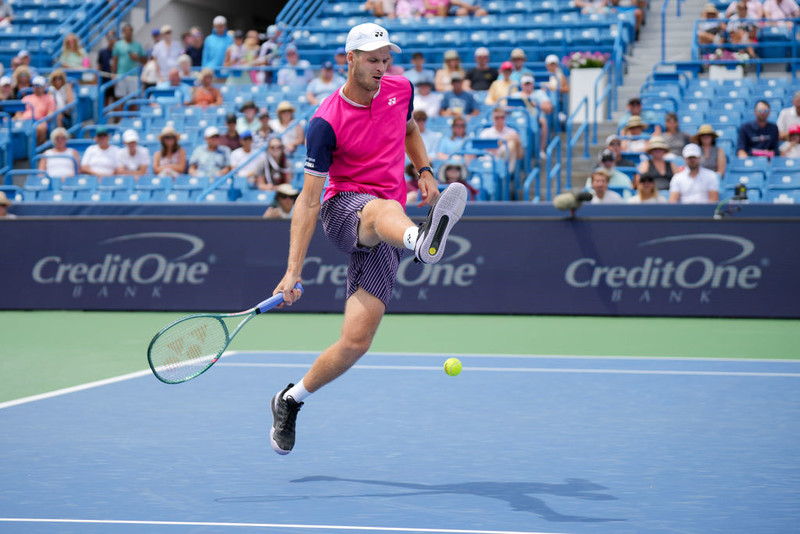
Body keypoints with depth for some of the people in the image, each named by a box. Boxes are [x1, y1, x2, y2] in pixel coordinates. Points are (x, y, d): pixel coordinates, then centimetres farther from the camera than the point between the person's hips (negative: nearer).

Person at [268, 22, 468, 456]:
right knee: (385, 209, -43)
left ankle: (290, 400, 15)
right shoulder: (326, 123, -11)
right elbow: (308, 200, -10)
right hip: (342, 210, -5)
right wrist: (293, 271, -15)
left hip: (382, 239, 5)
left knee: (356, 341, -8)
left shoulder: (400, 90, 6)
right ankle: (422, 240, -80)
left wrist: (424, 171, 13)